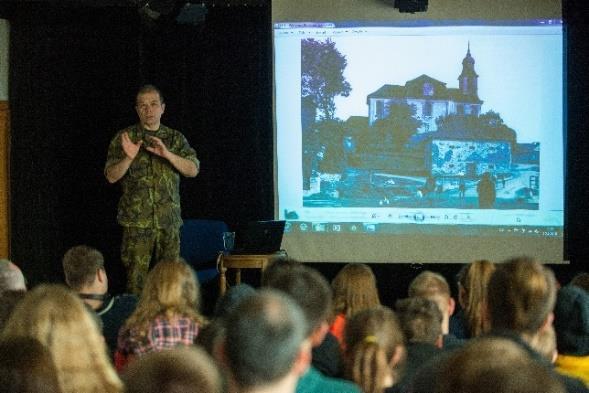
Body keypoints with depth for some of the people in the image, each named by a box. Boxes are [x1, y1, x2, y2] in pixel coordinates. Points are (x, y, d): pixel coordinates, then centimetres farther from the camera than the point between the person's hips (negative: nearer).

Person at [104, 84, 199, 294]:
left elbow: (193, 170, -1)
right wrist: (129, 158, -18)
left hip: (169, 221, 2)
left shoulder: (175, 138, 11)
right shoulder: (124, 138, 5)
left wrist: (167, 154, -16)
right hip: (137, 220, -2)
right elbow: (111, 176, 0)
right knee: (136, 277, -8)